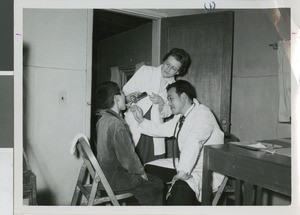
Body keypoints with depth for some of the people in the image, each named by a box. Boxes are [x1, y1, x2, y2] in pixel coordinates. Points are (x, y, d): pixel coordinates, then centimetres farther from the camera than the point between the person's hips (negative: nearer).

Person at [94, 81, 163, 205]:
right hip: (115, 179, -9)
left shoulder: (102, 120, 3)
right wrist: (141, 172, -7)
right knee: (157, 185, 5)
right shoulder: (116, 124, -26)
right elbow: (128, 157, -23)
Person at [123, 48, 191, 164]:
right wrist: (130, 96, -20)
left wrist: (161, 103, -13)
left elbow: (167, 113, 9)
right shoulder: (145, 71, 5)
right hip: (134, 126, -2)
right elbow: (126, 90, 3)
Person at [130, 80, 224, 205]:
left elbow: (194, 142, -33)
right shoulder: (179, 117, 10)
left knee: (181, 187, -37)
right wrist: (141, 120, 0)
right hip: (184, 165, 9)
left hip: (207, 171, -9)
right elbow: (161, 130, 13)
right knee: (149, 169, 4)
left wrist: (183, 171, -41)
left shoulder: (203, 114, -19)